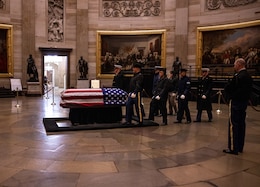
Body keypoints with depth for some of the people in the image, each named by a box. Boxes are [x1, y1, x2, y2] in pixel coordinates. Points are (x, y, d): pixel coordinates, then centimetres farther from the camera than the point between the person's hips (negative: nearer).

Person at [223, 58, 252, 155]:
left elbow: (227, 88, -18)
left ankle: (233, 148, 0)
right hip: (244, 102, 9)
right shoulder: (248, 76, 10)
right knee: (241, 124, 12)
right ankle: (240, 147, 21)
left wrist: (230, 96, -1)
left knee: (233, 125, -3)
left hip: (235, 103, -9)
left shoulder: (237, 76, -18)